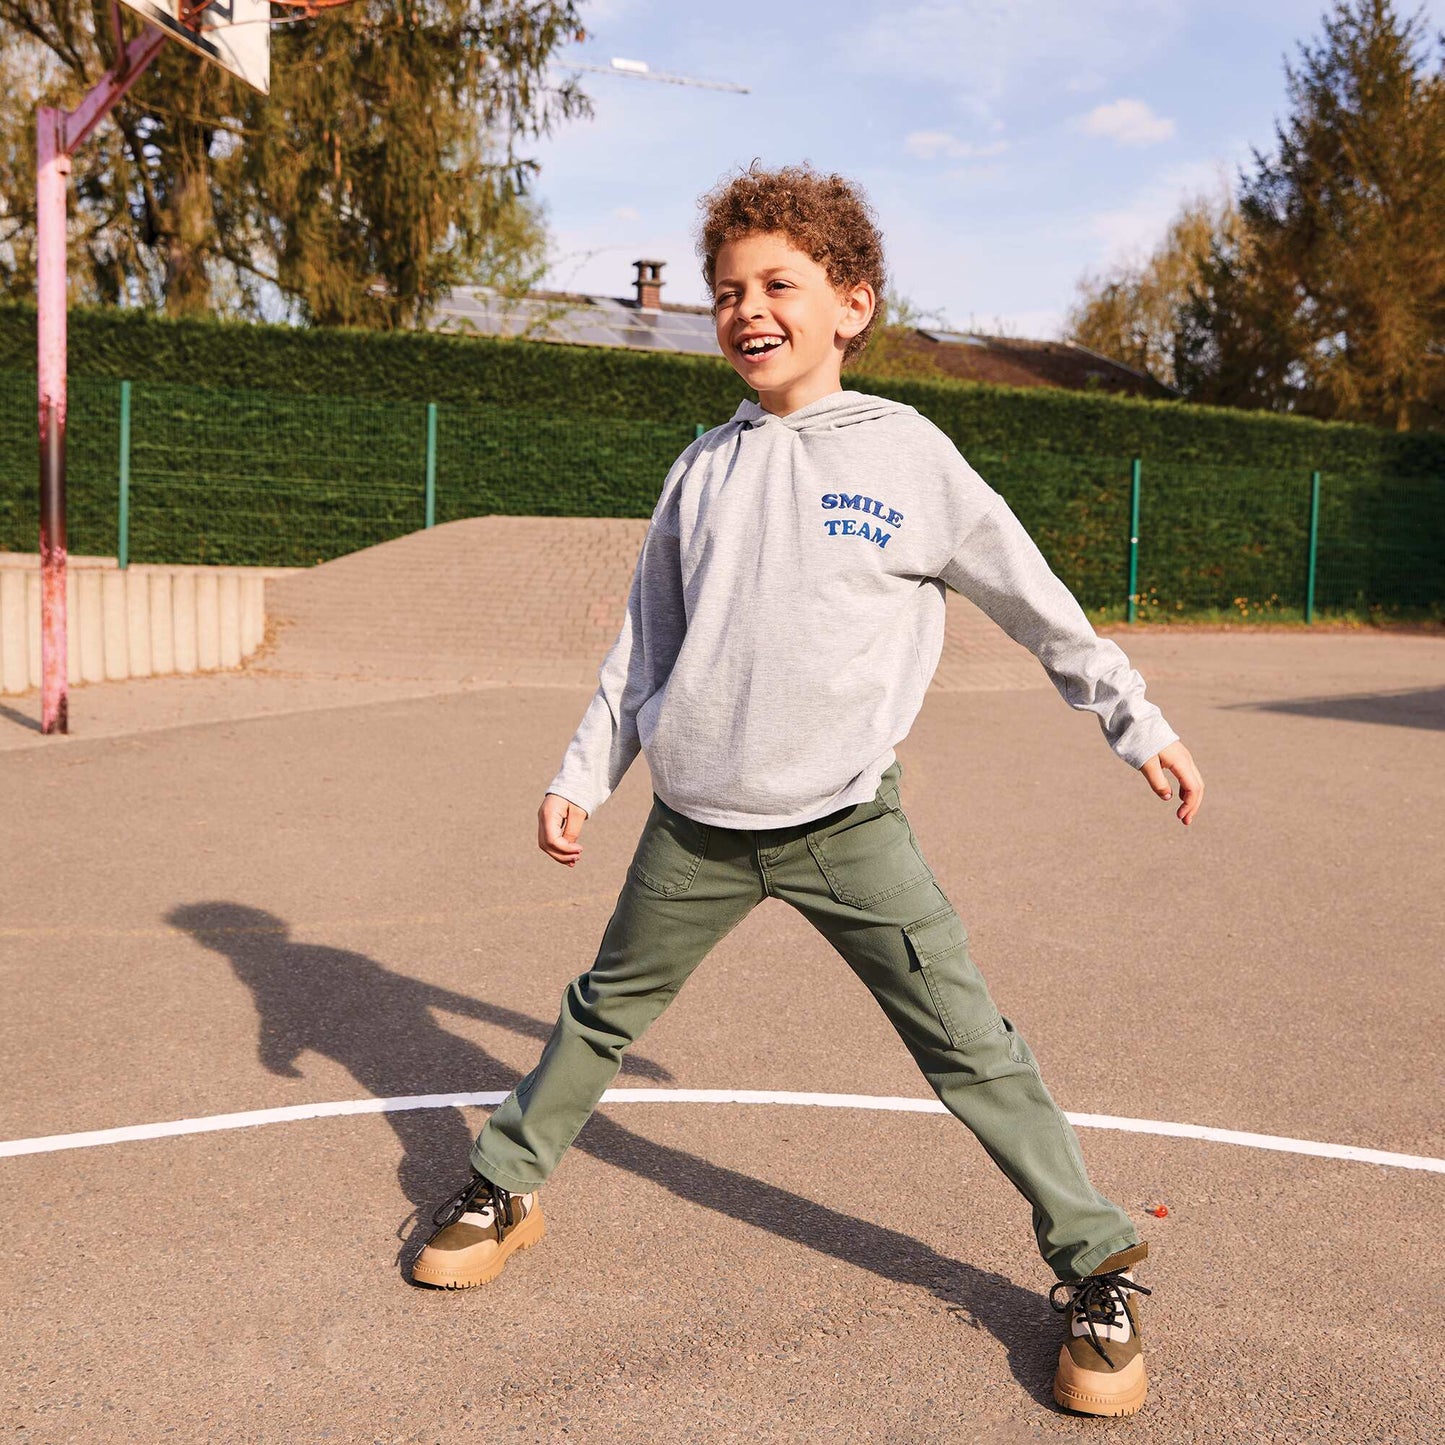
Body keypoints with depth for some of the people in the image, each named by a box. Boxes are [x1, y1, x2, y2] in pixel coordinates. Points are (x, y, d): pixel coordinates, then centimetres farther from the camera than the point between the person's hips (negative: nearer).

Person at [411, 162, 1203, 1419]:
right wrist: (582, 776, 10)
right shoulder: (703, 469, 7)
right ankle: (507, 1188, 37)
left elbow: (1039, 606, 6)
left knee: (972, 1046, -2)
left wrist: (1139, 725, 10)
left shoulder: (908, 456, -2)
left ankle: (1098, 1266, 14)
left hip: (848, 823, -3)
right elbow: (645, 642, 14)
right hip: (696, 824, 3)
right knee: (603, 1013, 16)